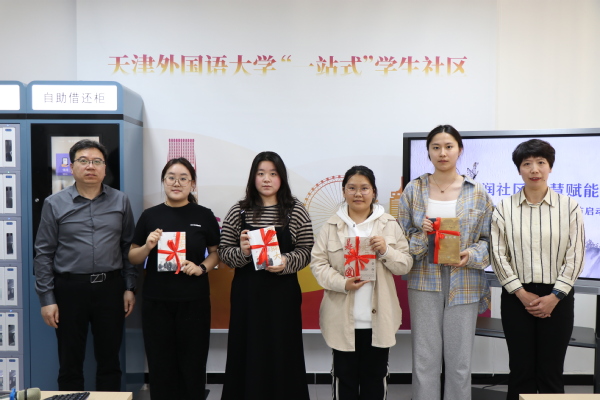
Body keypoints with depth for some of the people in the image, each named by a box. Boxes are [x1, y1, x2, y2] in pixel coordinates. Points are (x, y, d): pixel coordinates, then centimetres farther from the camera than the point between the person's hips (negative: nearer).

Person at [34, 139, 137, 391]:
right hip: (70, 288, -1)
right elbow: (44, 254, -1)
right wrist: (46, 299, -5)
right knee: (70, 362, 11)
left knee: (109, 359, 12)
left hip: (110, 287, 1)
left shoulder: (120, 201, 3)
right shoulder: (55, 204, -1)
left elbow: (128, 247, 6)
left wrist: (130, 287, 2)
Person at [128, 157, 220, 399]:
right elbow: (133, 258, 8)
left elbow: (216, 253, 7)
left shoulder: (204, 215, 1)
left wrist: (201, 268, -11)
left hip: (194, 301, -1)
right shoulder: (150, 215, 4)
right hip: (156, 301, 1)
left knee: (192, 365, 6)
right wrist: (147, 247, -12)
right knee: (160, 365, 7)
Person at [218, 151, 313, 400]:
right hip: (246, 293, 1)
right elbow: (223, 251, 4)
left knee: (282, 353, 4)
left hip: (283, 293, -1)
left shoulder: (296, 211, 1)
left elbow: (306, 251, 0)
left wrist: (286, 262, -18)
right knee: (246, 352, 6)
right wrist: (241, 252, -16)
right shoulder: (238, 211, 3)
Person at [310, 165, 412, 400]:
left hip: (378, 318, 1)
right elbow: (318, 263, -4)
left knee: (375, 376, 14)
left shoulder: (389, 224, 2)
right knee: (345, 375, 12)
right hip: (343, 318, -1)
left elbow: (405, 265, 3)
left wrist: (386, 251, -16)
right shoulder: (331, 226, 0)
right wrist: (342, 283, -19)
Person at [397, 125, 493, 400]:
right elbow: (401, 237, 5)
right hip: (424, 282, 0)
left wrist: (472, 255, -13)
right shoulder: (413, 189, 3)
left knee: (460, 360, 7)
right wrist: (422, 235, -15)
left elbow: (488, 239, 6)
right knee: (424, 358, 5)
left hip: (464, 283, 0)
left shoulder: (477, 193, 4)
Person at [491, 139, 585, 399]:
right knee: (520, 370, 7)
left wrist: (554, 296, -9)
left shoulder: (568, 207, 1)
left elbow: (575, 256, -2)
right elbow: (498, 255, -2)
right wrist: (522, 294, -8)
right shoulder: (504, 208, 1)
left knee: (551, 372, 7)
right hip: (517, 297, 0)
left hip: (557, 298, 0)